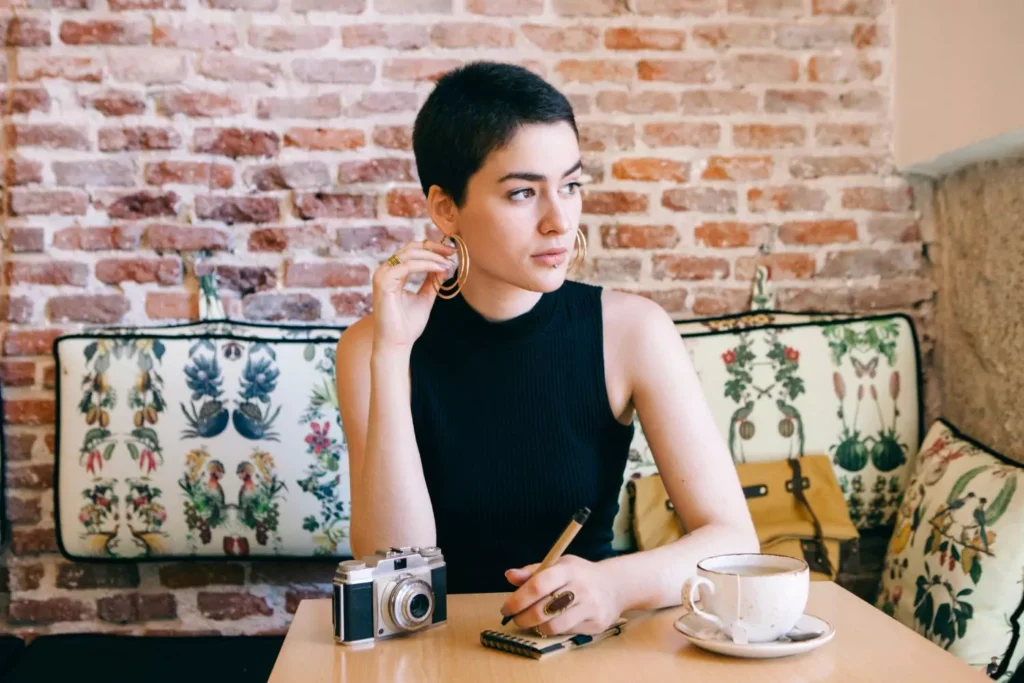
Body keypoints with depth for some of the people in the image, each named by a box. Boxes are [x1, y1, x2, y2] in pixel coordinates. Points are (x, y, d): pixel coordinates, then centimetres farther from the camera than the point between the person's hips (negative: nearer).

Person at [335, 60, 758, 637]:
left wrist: (617, 583, -30)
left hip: (588, 638, 1)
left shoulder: (630, 330, -8)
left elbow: (734, 539, -11)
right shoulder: (373, 346, -7)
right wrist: (391, 355, -21)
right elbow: (394, 572, -15)